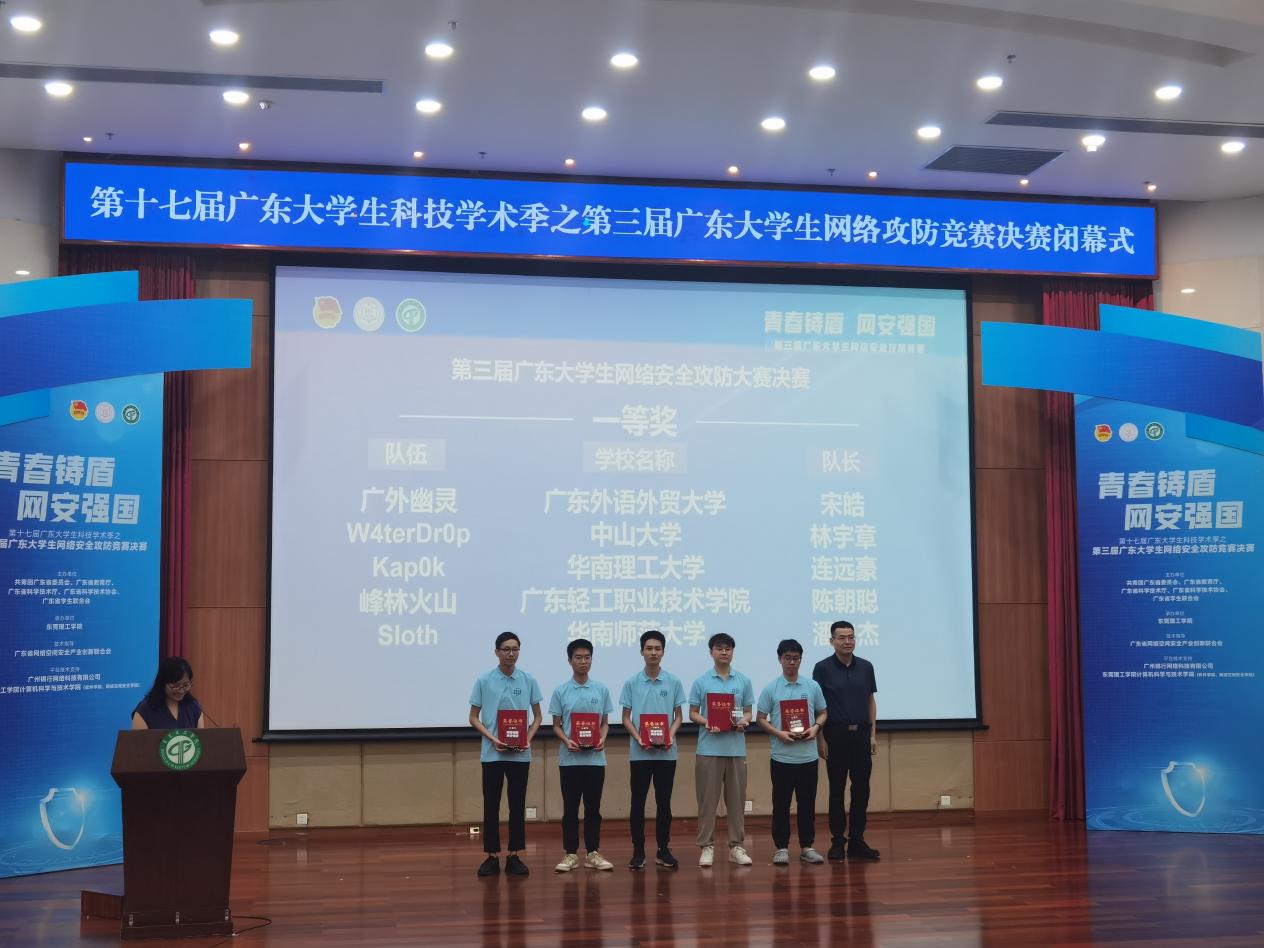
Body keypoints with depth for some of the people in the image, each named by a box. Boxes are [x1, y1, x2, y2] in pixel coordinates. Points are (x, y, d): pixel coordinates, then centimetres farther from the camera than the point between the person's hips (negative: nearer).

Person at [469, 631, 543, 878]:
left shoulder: (528, 681, 3)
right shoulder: (484, 681, -1)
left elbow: (537, 717, 9)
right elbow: (473, 718, 1)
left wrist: (528, 738, -9)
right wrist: (491, 738, -13)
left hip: (520, 754, 1)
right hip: (492, 753, -1)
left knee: (517, 805, 5)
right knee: (491, 805, 3)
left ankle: (514, 856, 12)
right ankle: (492, 856, 10)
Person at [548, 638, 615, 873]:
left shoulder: (601, 690, 5)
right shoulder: (561, 691, 1)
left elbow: (605, 722, 9)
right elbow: (556, 725, 4)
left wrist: (602, 739, -11)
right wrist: (567, 741, -15)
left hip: (595, 758, 1)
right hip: (569, 759, -1)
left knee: (593, 807, 6)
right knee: (570, 808, 3)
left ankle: (593, 853, 14)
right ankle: (571, 854, 10)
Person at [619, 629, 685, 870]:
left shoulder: (673, 682, 2)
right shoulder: (632, 683, 0)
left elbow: (678, 715, 6)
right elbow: (626, 717, 3)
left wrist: (671, 735, -12)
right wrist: (638, 738, -13)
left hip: (666, 752, 1)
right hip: (639, 752, -1)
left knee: (664, 802, 6)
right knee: (638, 802, 3)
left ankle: (663, 850, 15)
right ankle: (638, 851, 11)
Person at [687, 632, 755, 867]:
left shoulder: (744, 681, 7)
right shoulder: (701, 682, 2)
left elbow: (748, 711, 10)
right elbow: (692, 714, 4)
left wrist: (744, 721, -12)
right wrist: (707, 723, -16)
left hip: (736, 748, 2)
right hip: (709, 748, -2)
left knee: (736, 799, 6)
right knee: (708, 799, 1)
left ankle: (737, 845, 14)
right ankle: (706, 846, 8)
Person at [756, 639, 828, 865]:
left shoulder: (812, 686, 5)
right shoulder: (770, 688, -1)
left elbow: (822, 713, 13)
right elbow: (761, 719, 1)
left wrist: (815, 727, -7)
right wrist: (778, 733, -15)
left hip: (808, 756, 2)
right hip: (782, 756, -2)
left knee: (807, 803, 8)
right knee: (781, 804, 4)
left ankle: (807, 847, 17)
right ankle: (781, 848, 12)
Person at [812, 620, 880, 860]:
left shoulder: (865, 667, 7)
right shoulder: (822, 668, -3)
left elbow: (871, 701, 11)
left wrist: (873, 734, 5)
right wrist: (820, 739, -8)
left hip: (861, 734, 3)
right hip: (835, 735, -3)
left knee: (861, 788, 4)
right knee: (836, 789, 3)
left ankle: (857, 841, 12)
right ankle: (837, 841, 9)